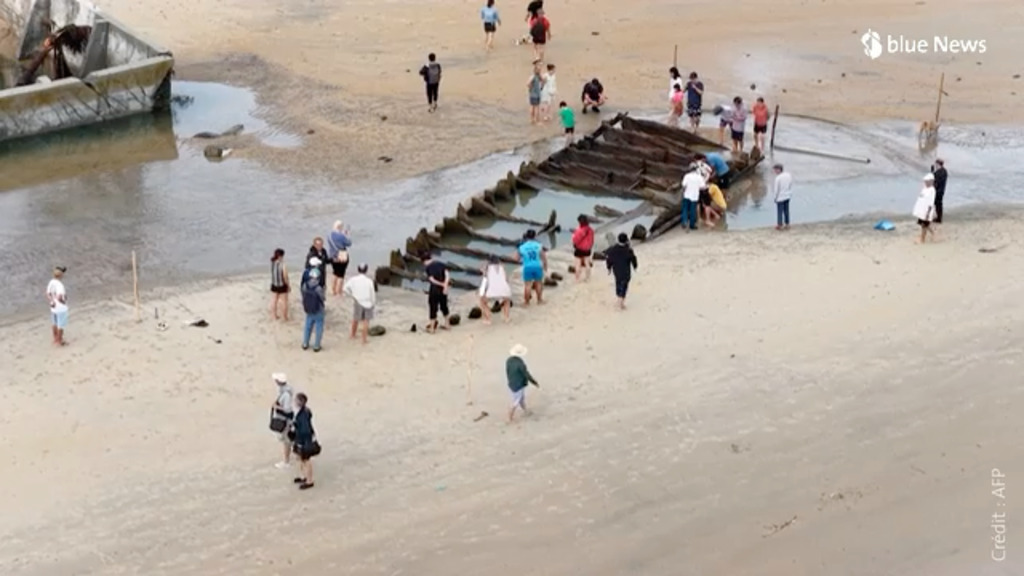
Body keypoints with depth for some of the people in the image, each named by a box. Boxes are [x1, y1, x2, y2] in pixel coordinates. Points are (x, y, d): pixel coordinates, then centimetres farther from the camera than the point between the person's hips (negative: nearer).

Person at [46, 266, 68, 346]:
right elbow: (59, 298, -35)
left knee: (55, 324, 22)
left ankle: (55, 339, 36)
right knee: (61, 326, 8)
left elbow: (48, 294, 1)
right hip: (61, 309, -8)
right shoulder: (59, 285, -29)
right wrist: (64, 302, -17)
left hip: (53, 308, 8)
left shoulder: (51, 282, -4)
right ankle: (59, 341, 20)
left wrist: (51, 302, 0)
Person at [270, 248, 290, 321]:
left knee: (275, 300, 22)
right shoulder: (282, 265, -25)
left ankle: (274, 315, 33)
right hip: (282, 286, -5)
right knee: (284, 302, 13)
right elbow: (285, 277, -17)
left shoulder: (272, 262, -11)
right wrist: (288, 286, -4)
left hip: (274, 285, 5)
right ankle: (285, 318, 23)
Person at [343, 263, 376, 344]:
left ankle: (353, 335, 37)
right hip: (368, 303, -2)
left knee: (355, 319, 22)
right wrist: (374, 304, 3)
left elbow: (346, 288, -15)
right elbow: (373, 293, -11)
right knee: (366, 321, 6)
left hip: (357, 302, 2)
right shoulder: (370, 281, -16)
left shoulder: (353, 279, -11)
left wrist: (351, 295, 2)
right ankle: (364, 339, 7)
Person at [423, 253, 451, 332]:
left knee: (433, 308, 5)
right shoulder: (441, 264, 6)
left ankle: (432, 328, 10)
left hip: (434, 290, -5)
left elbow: (432, 280, -15)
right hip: (443, 290, 5)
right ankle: (446, 325, 31)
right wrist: (445, 286, -15)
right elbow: (447, 275, -6)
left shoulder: (428, 267, -6)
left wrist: (442, 284, -8)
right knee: (444, 306, 20)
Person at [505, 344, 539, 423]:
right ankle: (510, 419, 26)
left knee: (522, 399, 28)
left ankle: (525, 412, 49)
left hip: (512, 384, 8)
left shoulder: (509, 360, -8)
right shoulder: (520, 363, -32)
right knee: (515, 403, 11)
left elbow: (507, 372, 6)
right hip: (518, 386, -8)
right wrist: (535, 383, -7)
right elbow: (527, 375, -22)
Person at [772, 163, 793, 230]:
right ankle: (787, 225, 21)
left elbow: (776, 189, -15)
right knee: (786, 211, 15)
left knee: (779, 211, 7)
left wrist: (775, 197, -2)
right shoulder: (789, 175, -3)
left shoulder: (778, 178, -22)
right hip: (787, 196, 6)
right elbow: (791, 185, 5)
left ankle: (779, 225, 15)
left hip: (780, 197, -6)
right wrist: (790, 193, 14)